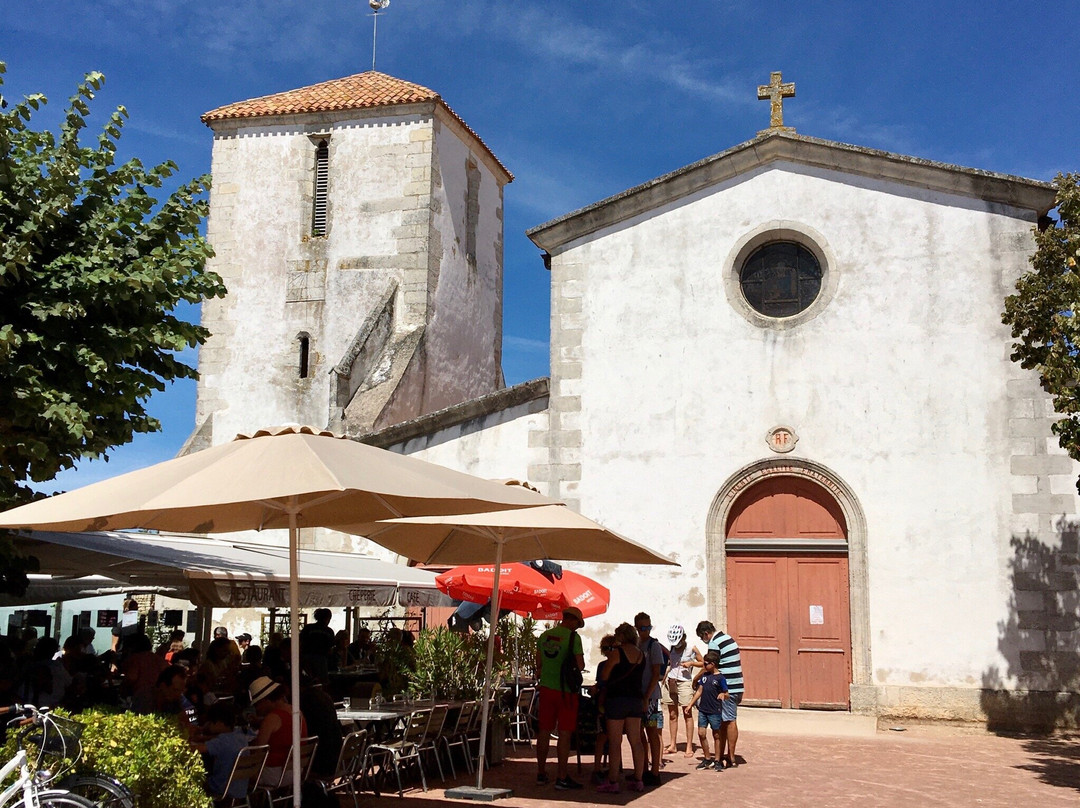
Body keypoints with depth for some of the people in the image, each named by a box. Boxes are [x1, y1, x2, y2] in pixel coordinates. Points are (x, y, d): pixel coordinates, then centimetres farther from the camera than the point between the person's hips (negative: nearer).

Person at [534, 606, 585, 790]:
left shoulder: (544, 636, 7)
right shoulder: (573, 637, -10)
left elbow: (539, 665, 13)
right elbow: (580, 665, -11)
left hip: (546, 688, 6)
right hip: (566, 690, -5)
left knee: (544, 731, 12)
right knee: (564, 734, -1)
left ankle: (541, 773, 20)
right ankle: (561, 778, 0)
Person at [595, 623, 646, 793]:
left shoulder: (617, 653, -10)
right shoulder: (641, 654, 9)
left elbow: (604, 676, -6)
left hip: (617, 699, -6)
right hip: (636, 700, 6)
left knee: (614, 742, -3)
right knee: (636, 741, 8)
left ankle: (612, 782, -3)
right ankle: (638, 780, 11)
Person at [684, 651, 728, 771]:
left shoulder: (720, 678, -9)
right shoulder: (704, 675, 9)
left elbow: (726, 695, -7)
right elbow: (699, 691, 15)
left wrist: (723, 695, -31)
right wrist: (690, 705, 15)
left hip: (715, 711, -6)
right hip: (703, 710, 6)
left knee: (716, 735, 4)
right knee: (701, 733, 2)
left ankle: (718, 761, 13)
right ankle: (707, 759, 15)